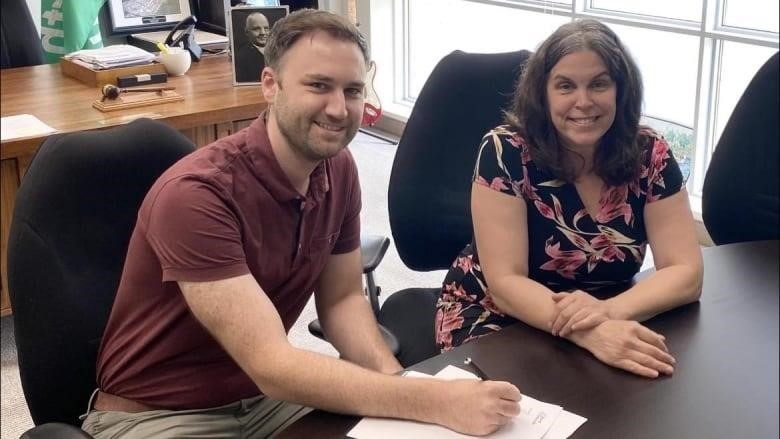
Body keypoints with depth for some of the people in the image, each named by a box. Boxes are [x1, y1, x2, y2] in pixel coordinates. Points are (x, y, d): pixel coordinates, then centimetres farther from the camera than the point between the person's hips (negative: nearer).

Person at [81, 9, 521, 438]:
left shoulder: (339, 168, -6)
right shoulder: (195, 194, -28)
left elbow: (342, 298, 4)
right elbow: (271, 366, -32)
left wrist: (393, 378, -16)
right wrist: (438, 401, -36)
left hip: (266, 391, 6)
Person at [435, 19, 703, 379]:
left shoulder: (649, 155, -10)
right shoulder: (505, 153, -19)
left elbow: (686, 272, -12)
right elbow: (505, 282, -23)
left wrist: (610, 312, -32)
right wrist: (591, 333, -40)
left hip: (608, 320, 4)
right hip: (493, 316, -3)